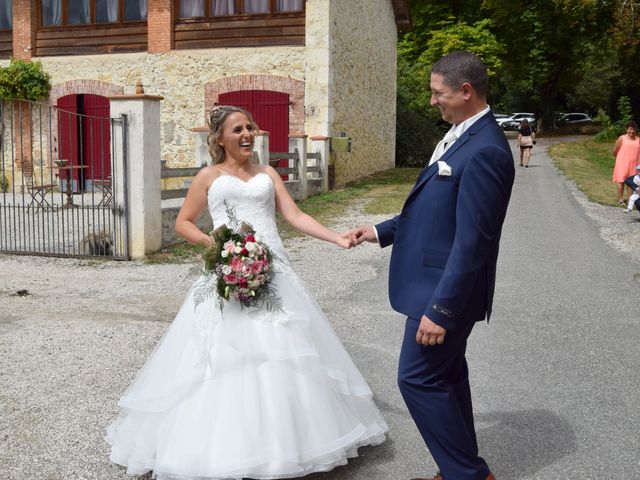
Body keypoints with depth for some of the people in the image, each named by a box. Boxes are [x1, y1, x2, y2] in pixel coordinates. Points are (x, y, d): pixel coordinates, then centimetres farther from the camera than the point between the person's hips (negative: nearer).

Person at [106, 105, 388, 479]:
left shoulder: (268, 174, 15)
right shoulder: (209, 177, 9)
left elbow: (295, 216, 6)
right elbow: (183, 222, 13)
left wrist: (337, 238, -8)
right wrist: (209, 241, -7)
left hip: (272, 273, 3)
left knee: (286, 355, 1)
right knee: (228, 359, -4)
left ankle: (287, 440, 14)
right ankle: (226, 448, 8)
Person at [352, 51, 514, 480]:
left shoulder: (485, 150, -22)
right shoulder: (463, 137, 9)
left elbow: (472, 240, -25)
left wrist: (441, 309, -23)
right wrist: (382, 231, 17)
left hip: (447, 290, -10)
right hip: (441, 284, 10)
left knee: (419, 378, -1)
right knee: (447, 375, 18)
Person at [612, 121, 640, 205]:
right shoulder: (622, 138, -2)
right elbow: (615, 151, 2)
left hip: (633, 164, 3)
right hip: (622, 163, -3)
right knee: (621, 181, -3)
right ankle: (620, 199, 3)